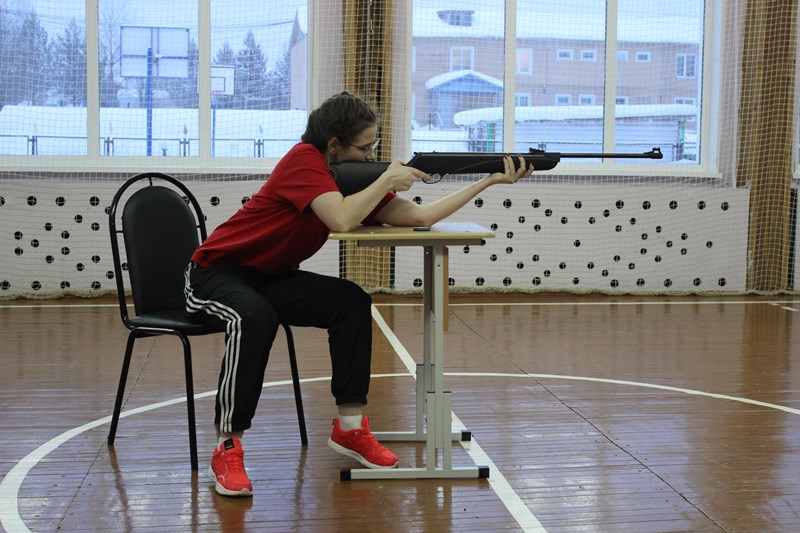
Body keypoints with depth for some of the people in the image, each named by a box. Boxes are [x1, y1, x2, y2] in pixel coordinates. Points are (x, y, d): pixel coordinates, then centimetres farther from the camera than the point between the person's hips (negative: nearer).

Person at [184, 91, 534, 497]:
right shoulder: (305, 159, -22)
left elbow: (418, 216, -4)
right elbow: (341, 220, -38)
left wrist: (489, 181, -6)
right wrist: (388, 181, -23)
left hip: (268, 277, 7)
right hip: (215, 272, -7)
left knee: (351, 302, -12)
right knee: (255, 317, -38)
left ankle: (350, 427, -5)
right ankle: (227, 448, -28)